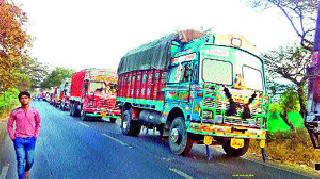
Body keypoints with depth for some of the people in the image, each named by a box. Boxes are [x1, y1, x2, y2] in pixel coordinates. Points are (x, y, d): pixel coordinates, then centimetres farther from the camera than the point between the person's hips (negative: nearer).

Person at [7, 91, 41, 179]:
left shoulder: (34, 111, -1)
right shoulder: (14, 112, -2)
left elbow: (38, 124, 12)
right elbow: (9, 125, 8)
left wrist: (35, 136, 5)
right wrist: (12, 137, 1)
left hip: (30, 139, 1)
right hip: (19, 140, -1)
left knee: (30, 161, 7)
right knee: (21, 162, -1)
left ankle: (26, 171, 40)